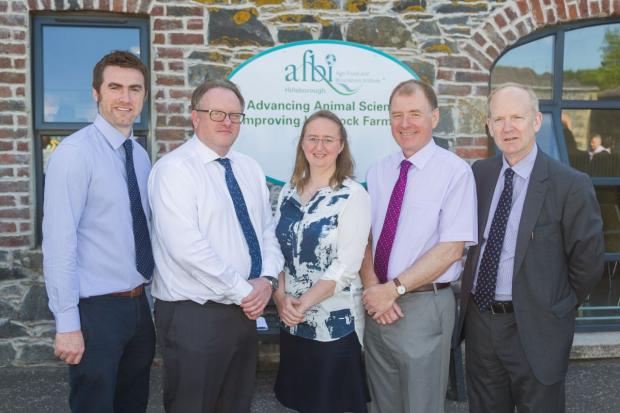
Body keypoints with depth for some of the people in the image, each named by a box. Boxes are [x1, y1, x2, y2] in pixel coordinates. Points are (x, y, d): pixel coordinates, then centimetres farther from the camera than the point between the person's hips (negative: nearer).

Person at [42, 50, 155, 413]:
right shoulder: (75, 152, -14)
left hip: (139, 304, 7)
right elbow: (59, 243, -18)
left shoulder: (141, 155, 8)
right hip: (96, 309, -7)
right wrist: (67, 322, -18)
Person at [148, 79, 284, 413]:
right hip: (193, 316, -7)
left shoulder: (249, 168, 10)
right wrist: (243, 290, -17)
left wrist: (267, 279, -8)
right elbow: (186, 247, -23)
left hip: (245, 311, 7)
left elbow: (268, 231, 11)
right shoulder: (174, 169, -13)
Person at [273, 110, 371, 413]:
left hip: (336, 321, -5)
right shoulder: (289, 191, 6)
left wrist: (305, 302, -20)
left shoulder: (353, 195, -10)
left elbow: (346, 266, -16)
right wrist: (281, 298, -7)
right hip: (292, 321, 5)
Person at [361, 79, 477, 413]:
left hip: (424, 307, -4)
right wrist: (372, 286, -12)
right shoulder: (377, 172, 6)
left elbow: (451, 248, -15)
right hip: (378, 305, 5)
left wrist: (393, 289, -17)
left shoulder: (455, 171, -10)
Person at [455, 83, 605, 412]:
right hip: (479, 321, 5)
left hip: (535, 328, -4)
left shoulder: (571, 185, -14)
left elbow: (588, 261, -6)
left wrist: (559, 306, 3)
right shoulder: (479, 173, 1)